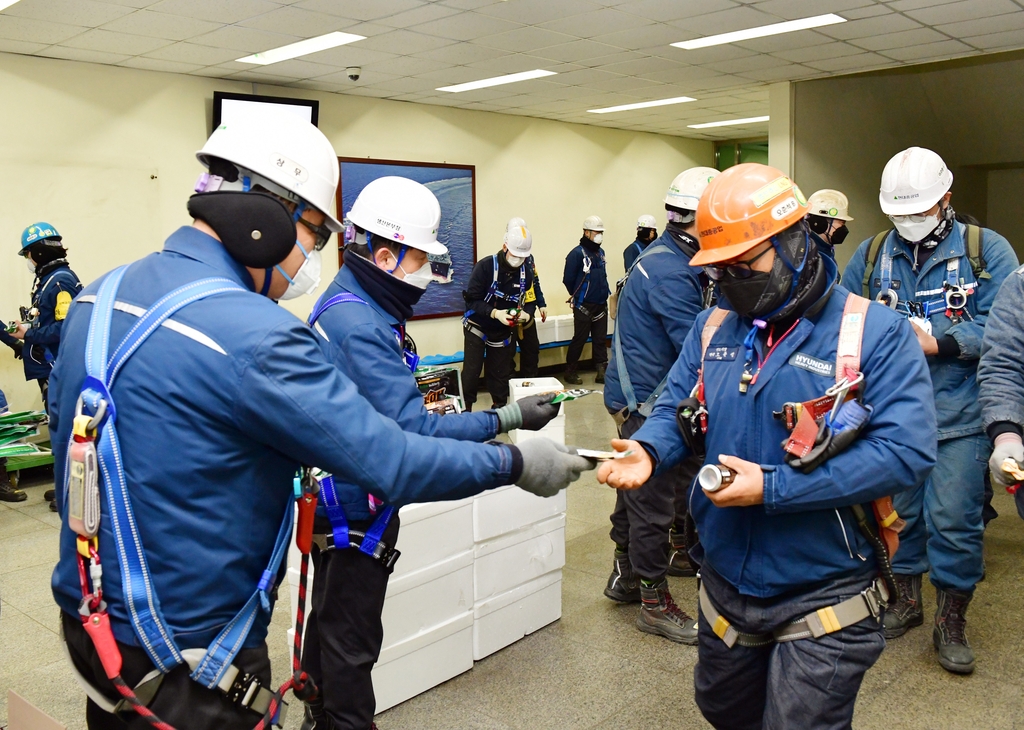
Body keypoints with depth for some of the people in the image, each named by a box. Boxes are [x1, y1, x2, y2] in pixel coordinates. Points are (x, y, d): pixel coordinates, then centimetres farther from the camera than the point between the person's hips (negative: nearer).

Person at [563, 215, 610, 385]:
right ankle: (570, 372, 13)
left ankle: (602, 371, 13)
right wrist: (578, 296, 3)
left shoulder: (600, 253, 11)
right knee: (579, 339, 0)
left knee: (600, 339, 8)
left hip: (601, 305, 7)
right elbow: (568, 280, -11)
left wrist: (605, 292, 9)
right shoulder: (577, 254, -13)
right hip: (584, 307, -6)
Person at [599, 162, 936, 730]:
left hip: (823, 602, -6)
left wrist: (772, 489, -27)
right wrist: (646, 451, -17)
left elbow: (906, 452, -23)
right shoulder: (712, 329, 2)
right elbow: (675, 412, 7)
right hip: (725, 584, 6)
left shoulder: (876, 333, -16)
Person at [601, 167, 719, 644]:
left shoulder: (665, 258, 12)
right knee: (653, 499, 0)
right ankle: (655, 603, 13)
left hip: (636, 395, 11)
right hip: (646, 402, -11)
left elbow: (696, 333, 16)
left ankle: (625, 576, 37)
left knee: (637, 489, 21)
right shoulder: (672, 274, -22)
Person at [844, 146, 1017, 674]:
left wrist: (938, 341, -20)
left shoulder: (986, 250, -1)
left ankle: (951, 620, 19)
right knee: (897, 511, 14)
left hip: (958, 415, -3)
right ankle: (906, 599, 35)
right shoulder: (871, 255, 8)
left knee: (954, 521, 1)